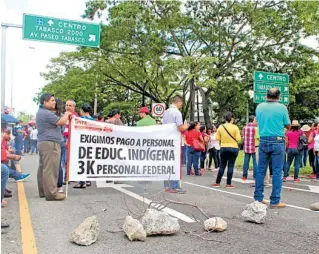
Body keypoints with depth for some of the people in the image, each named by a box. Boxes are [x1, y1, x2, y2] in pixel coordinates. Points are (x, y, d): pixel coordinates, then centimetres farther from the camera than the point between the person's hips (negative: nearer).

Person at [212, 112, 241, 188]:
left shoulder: (220, 127, -1)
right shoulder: (235, 127, -8)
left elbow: (217, 138, 1)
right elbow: (238, 139, -10)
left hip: (223, 148, 2)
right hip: (233, 148, -2)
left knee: (222, 166, 11)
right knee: (230, 166, 2)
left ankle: (217, 183, 13)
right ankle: (228, 184, 4)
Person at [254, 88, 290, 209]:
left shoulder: (259, 107, 4)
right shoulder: (282, 107, -6)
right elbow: (288, 126, 3)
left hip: (263, 141, 4)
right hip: (278, 142, -4)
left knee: (260, 170, 10)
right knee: (277, 172, 1)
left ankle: (258, 198, 15)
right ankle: (275, 201, 4)